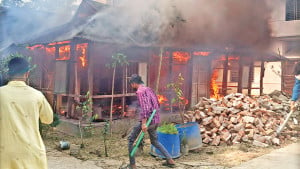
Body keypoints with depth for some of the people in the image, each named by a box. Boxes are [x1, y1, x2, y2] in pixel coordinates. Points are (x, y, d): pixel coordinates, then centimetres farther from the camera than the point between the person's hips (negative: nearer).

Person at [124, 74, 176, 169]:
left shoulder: (140, 91, -11)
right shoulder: (149, 89, 15)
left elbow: (144, 107, -22)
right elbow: (157, 104, 18)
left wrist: (144, 123, -26)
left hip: (147, 120, -8)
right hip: (155, 120, 8)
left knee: (131, 140, 6)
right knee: (154, 141, 25)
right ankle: (170, 160, 23)